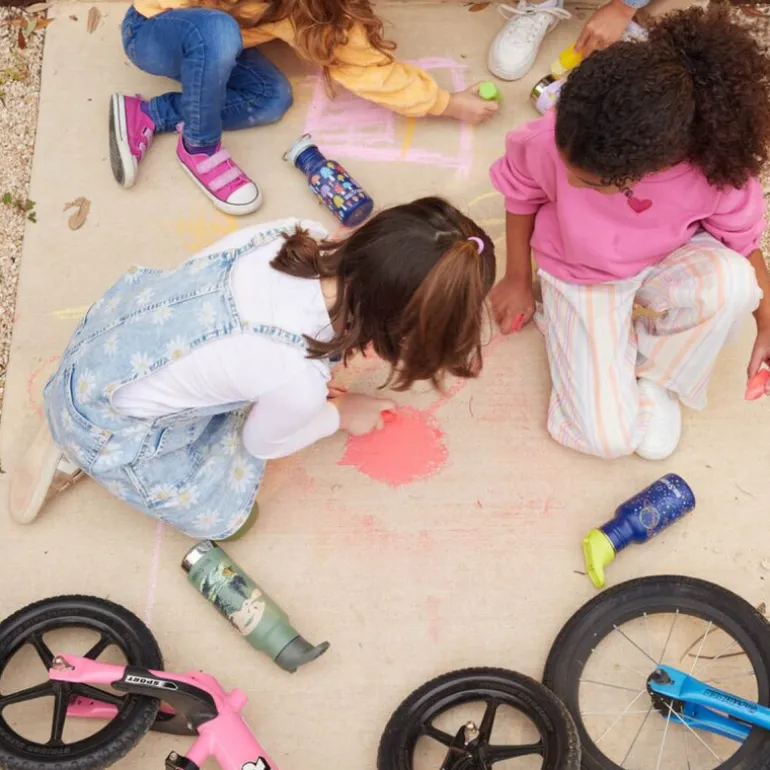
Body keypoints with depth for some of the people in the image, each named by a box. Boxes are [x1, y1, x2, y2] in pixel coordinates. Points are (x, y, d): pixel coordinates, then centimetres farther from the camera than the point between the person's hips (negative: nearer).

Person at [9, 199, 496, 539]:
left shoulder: (301, 237, -20)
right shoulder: (301, 380, -35)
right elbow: (264, 443, -10)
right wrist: (341, 415, 10)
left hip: (115, 318, 6)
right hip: (107, 419, -5)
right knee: (223, 515, 12)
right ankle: (81, 455, 14)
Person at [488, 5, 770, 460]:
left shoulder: (714, 168, -33)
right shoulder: (552, 143, -35)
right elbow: (520, 190, -10)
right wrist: (519, 280, 2)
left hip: (667, 263, 1)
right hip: (580, 278, -1)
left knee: (731, 281, -36)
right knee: (607, 437, -14)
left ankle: (655, 373, -5)